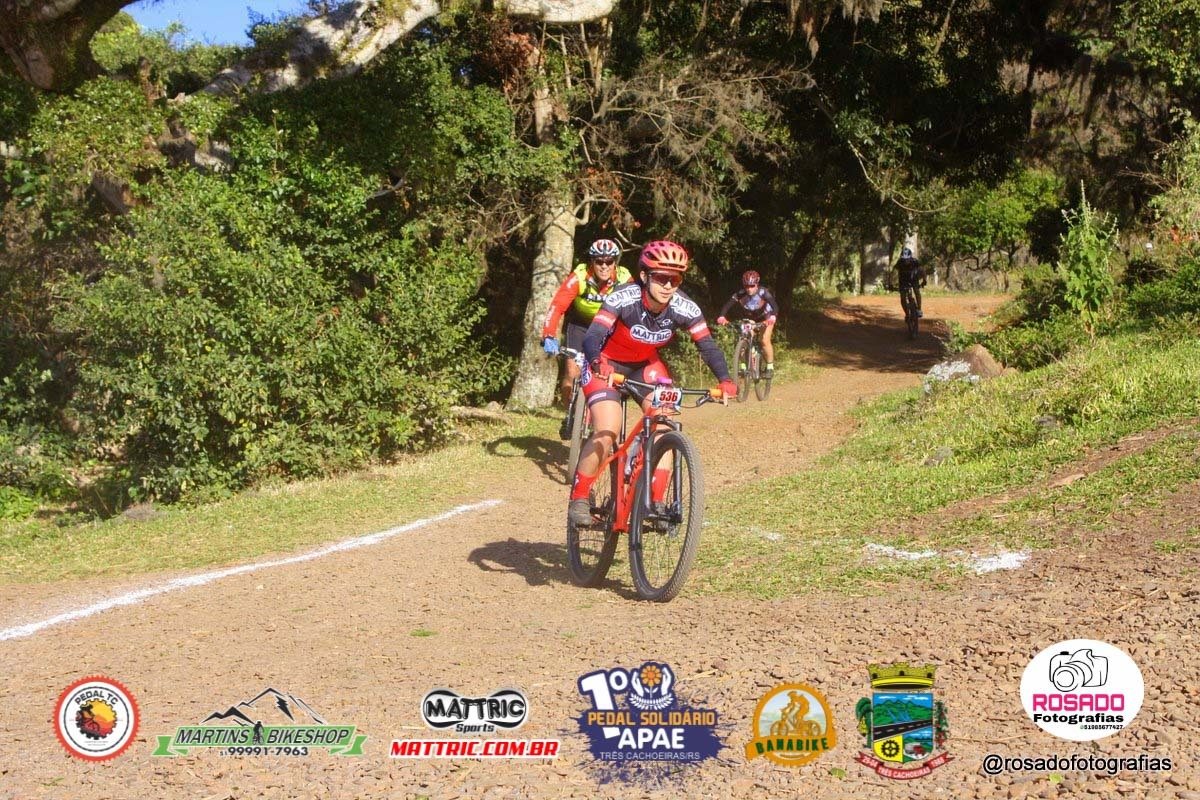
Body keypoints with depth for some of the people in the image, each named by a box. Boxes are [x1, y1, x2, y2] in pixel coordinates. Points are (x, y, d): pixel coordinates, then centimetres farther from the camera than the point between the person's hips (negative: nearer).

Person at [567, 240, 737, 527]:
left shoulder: (684, 307, -22)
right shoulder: (624, 298, -32)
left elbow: (707, 345, -23)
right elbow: (592, 336, -41)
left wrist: (724, 380, -40)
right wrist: (597, 363, -62)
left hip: (646, 366, 4)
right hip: (607, 365, -4)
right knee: (606, 434, -21)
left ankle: (656, 502, -3)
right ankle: (578, 499, -4)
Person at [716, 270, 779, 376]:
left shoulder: (763, 292, -33)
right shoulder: (740, 294, -28)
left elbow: (774, 305, -44)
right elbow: (728, 305, -36)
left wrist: (773, 316, -65)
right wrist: (722, 316, -55)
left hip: (766, 318, -3)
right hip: (749, 318, 3)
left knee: (765, 341, -16)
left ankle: (770, 367, -2)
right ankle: (743, 365, -2)